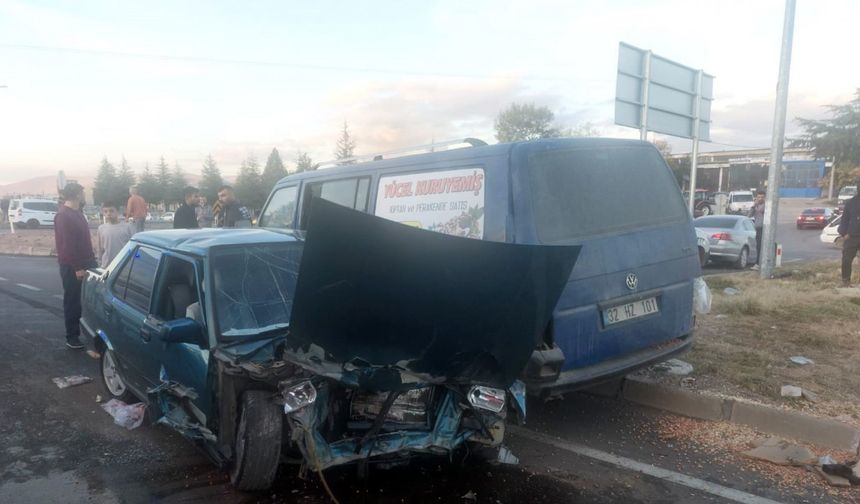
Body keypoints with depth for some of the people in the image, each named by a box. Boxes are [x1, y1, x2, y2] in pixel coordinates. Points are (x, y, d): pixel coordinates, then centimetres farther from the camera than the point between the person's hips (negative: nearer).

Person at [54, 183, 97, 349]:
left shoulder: (77, 212, 13)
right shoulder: (63, 215, -16)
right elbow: (67, 244, -21)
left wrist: (91, 261, 16)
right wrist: (77, 267, -23)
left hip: (84, 263, 8)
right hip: (71, 266, -8)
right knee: (72, 301, 0)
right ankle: (72, 337, 10)